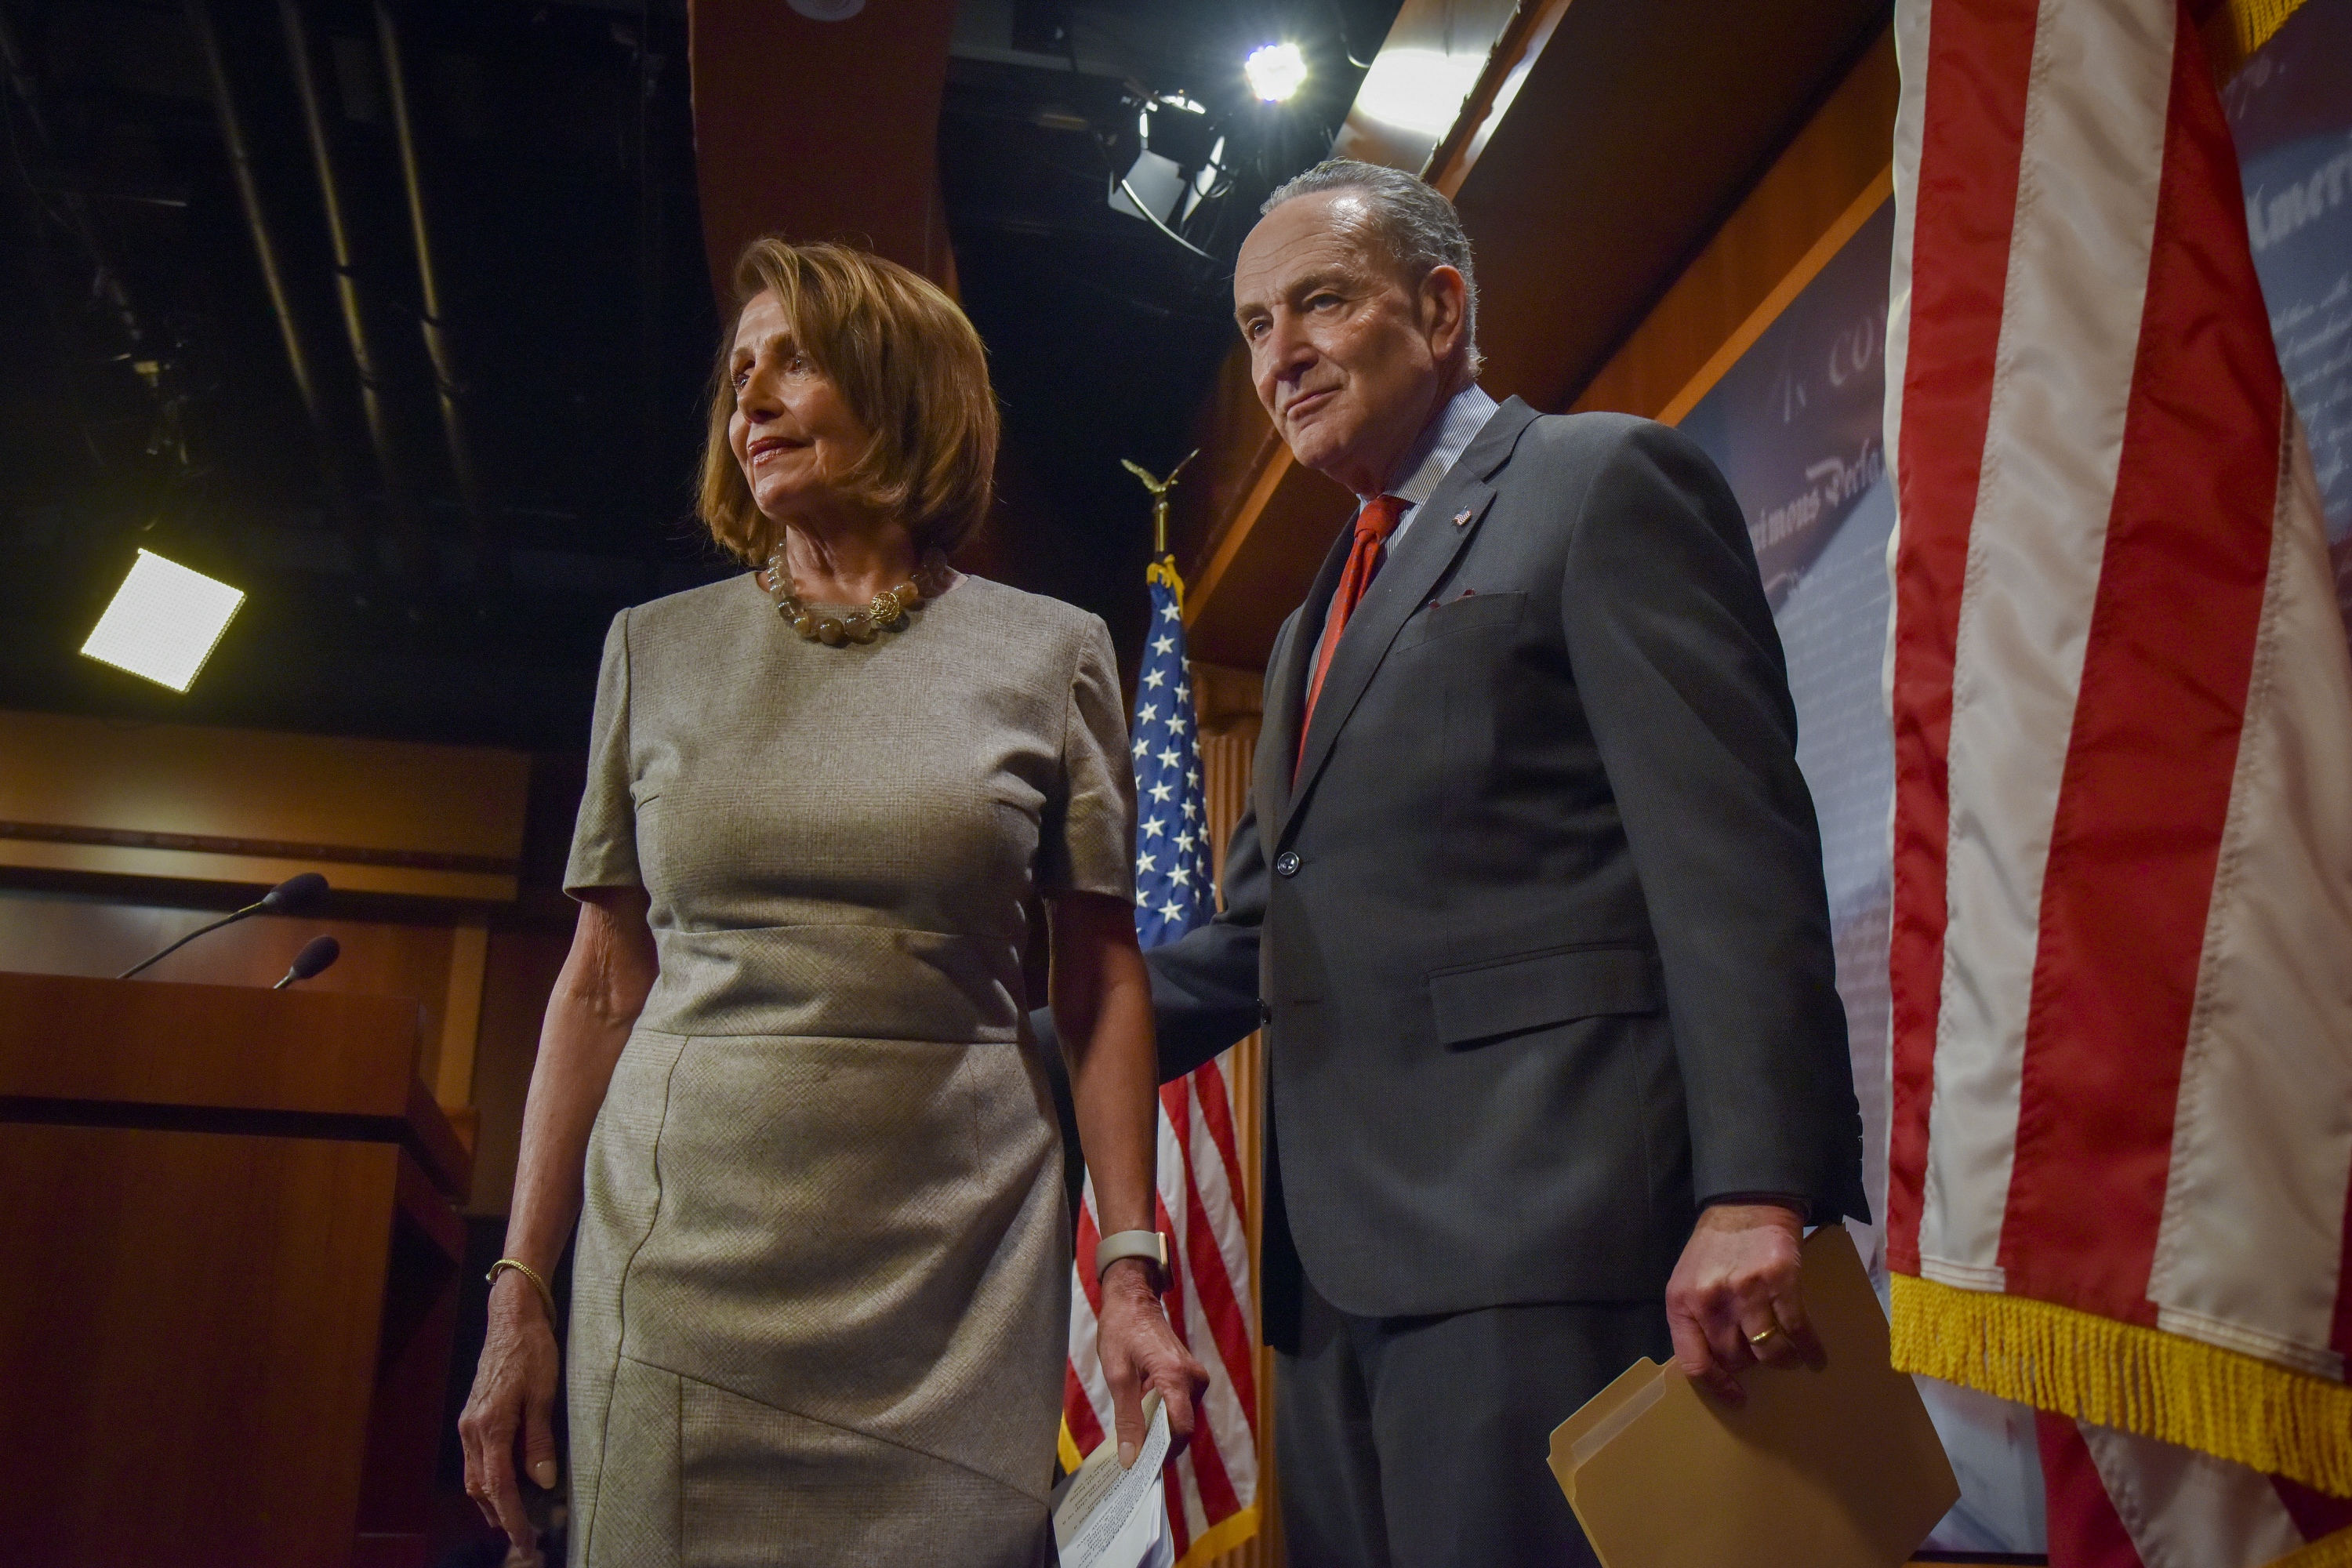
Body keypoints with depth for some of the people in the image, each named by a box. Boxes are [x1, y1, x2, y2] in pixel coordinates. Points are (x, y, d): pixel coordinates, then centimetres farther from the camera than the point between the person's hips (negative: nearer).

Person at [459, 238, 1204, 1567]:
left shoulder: (1050, 654, 4)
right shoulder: (658, 649, 9)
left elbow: (1103, 984, 3)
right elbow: (602, 986, 9)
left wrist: (1133, 1273, -5)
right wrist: (520, 1291, 5)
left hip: (952, 1263, -1)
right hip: (682, 1254, 2)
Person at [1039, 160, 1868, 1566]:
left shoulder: (1606, 484, 0)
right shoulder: (1315, 626, 25)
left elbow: (1732, 856, -11)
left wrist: (1755, 1193, -20)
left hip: (1540, 1237, -8)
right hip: (1344, 1263, 8)